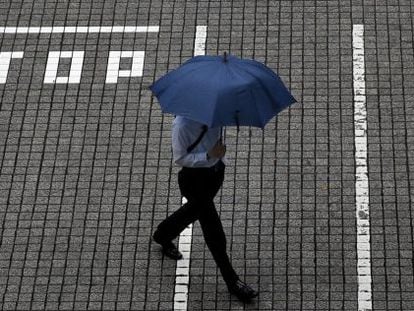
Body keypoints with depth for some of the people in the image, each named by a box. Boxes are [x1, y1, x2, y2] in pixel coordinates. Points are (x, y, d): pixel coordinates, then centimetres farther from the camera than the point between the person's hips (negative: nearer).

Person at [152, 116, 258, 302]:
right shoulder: (182, 124, -30)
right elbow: (179, 158, -21)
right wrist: (209, 156, -31)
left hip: (216, 170, 7)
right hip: (194, 177, -7)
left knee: (195, 209, 30)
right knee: (213, 228, 1)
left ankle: (163, 235, 57)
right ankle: (232, 281, 12)